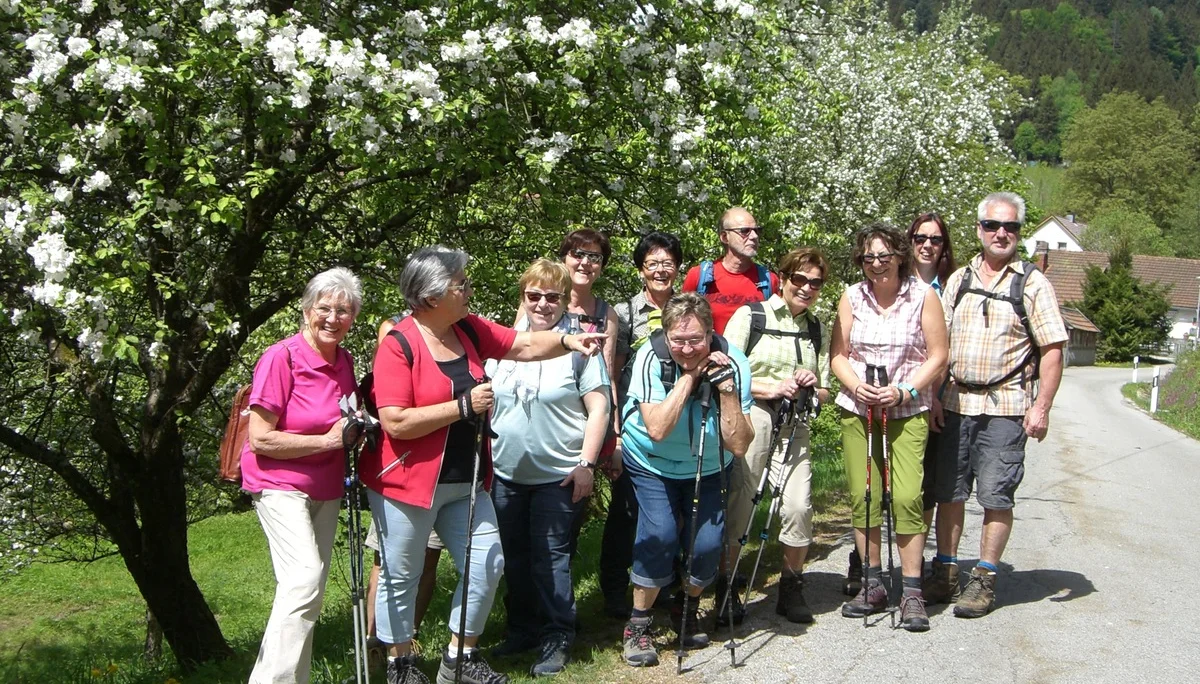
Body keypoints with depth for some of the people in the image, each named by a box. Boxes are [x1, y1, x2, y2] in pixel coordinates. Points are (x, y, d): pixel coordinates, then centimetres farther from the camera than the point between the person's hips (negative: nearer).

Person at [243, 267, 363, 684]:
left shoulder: (345, 361, 5)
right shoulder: (281, 358, -16)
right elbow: (260, 439, -18)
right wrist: (328, 439, -19)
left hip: (327, 488, 8)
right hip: (281, 484, -8)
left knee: (312, 588, 10)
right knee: (305, 577, -22)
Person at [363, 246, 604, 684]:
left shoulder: (469, 329, 3)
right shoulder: (399, 345, -19)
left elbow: (525, 345, 12)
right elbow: (396, 423, -25)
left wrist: (567, 341, -7)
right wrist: (464, 405, -23)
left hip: (465, 482, 7)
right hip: (408, 482, -7)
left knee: (487, 564, 8)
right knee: (401, 577, 7)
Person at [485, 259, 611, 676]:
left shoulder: (579, 346, -7)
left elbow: (598, 408, -9)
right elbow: (485, 401, 14)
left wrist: (586, 464, -14)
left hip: (558, 476, -5)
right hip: (506, 473, 5)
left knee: (550, 558, -1)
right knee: (514, 556, 14)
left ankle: (557, 639, 11)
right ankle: (522, 630, 29)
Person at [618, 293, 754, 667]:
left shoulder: (733, 364, -22)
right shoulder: (651, 357, -25)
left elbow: (738, 445, -24)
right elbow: (658, 429, -33)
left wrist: (726, 388, -35)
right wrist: (689, 376, -34)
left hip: (707, 468, 2)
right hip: (653, 465, -2)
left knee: (708, 544, -11)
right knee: (659, 536, -21)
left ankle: (688, 611, 21)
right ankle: (638, 625, 0)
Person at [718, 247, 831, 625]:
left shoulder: (816, 329, 17)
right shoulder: (750, 315, 2)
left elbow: (824, 393, 20)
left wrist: (812, 385, -3)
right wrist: (772, 388, -14)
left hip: (794, 426, 4)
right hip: (749, 421, -3)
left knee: (798, 506, -9)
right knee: (738, 506, -3)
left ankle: (792, 588, 10)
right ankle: (726, 588, 14)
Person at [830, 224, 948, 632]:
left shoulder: (923, 296, -1)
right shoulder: (852, 298, 6)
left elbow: (938, 356, -1)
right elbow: (838, 355, 8)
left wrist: (904, 391, -13)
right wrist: (856, 385, -11)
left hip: (909, 412, -3)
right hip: (857, 410, 3)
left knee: (907, 497, -12)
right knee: (862, 498, 2)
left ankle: (911, 592, -5)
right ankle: (873, 586, 14)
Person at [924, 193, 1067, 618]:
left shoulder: (1033, 284, 0)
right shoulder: (959, 280, 13)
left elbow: (1052, 350, -4)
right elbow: (940, 342, 15)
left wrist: (1041, 407, -11)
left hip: (1005, 407, -4)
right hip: (955, 403, 4)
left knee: (996, 497, -1)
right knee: (949, 492, 7)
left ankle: (984, 580, 7)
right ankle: (945, 571, 18)